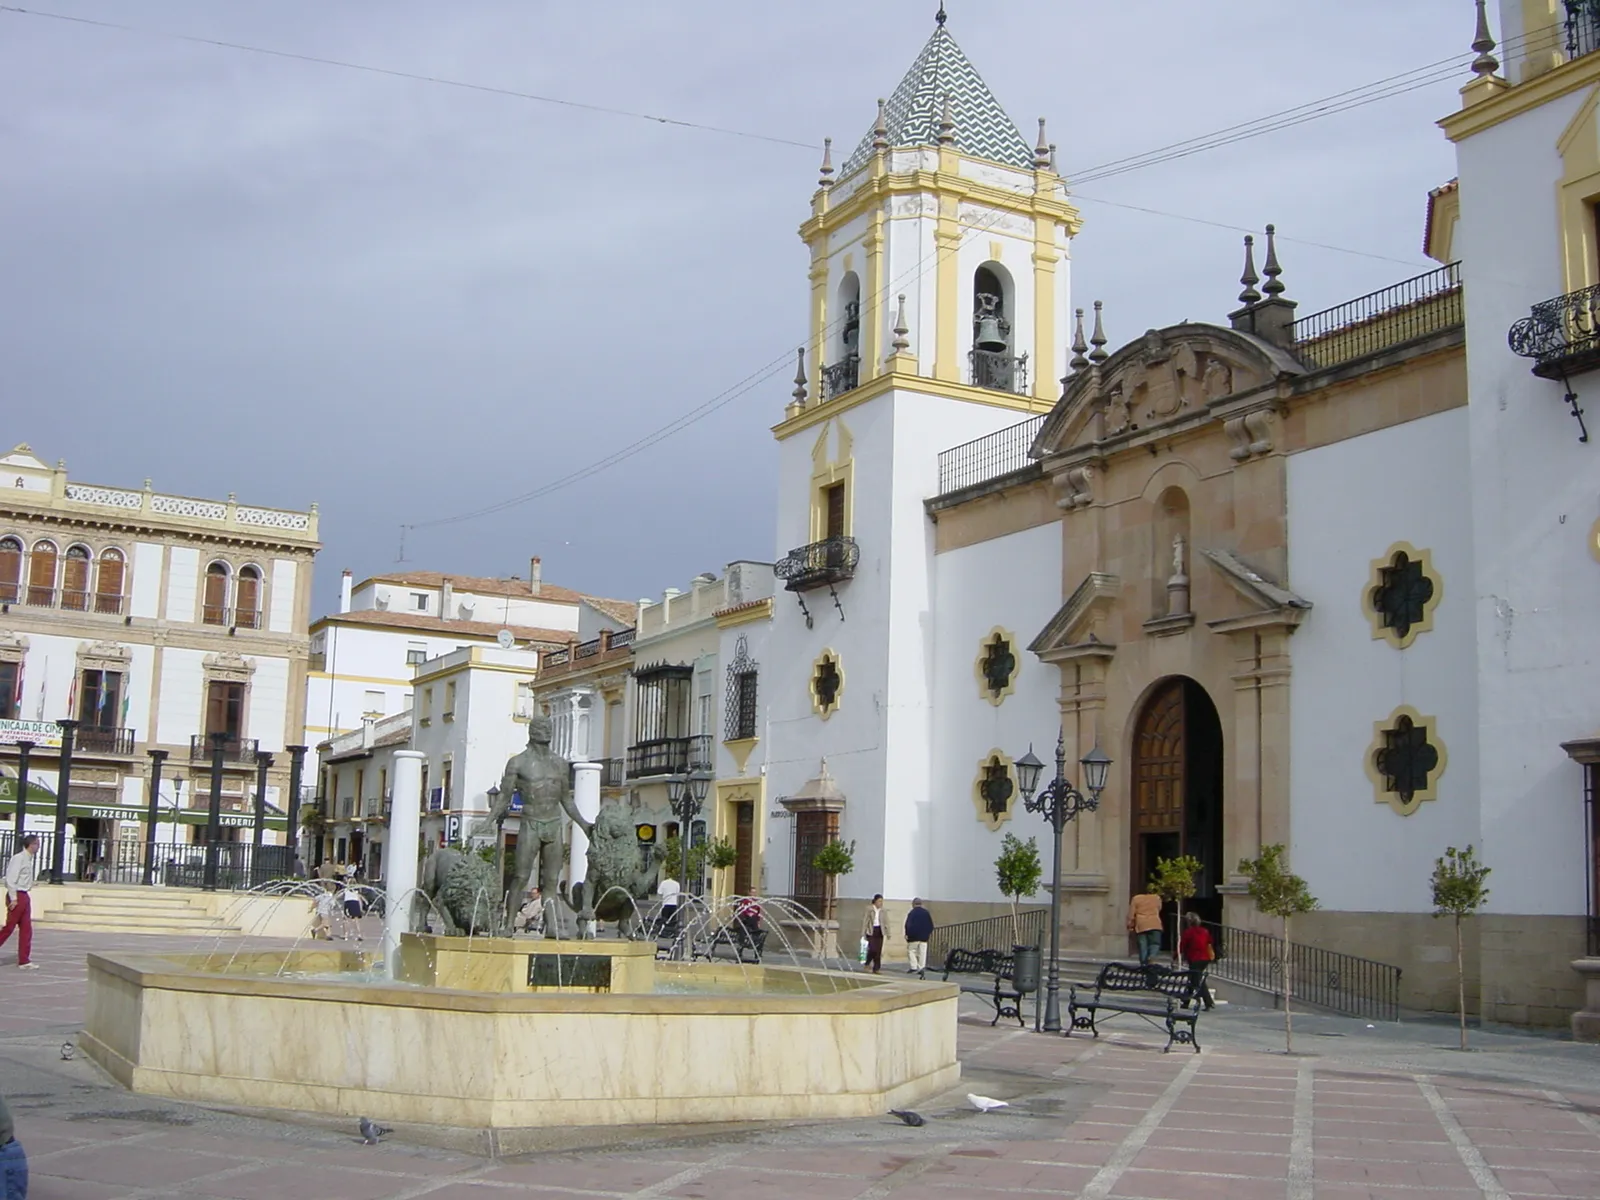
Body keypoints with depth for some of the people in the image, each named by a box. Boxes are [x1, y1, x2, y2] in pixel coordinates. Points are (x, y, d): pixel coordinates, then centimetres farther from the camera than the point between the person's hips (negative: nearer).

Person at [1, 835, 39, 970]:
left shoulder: (28, 859, 12)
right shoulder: (18, 858, -14)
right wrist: (13, 899, -19)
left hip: (24, 897, 9)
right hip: (17, 896, -9)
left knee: (26, 929, 7)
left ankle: (24, 960, 10)